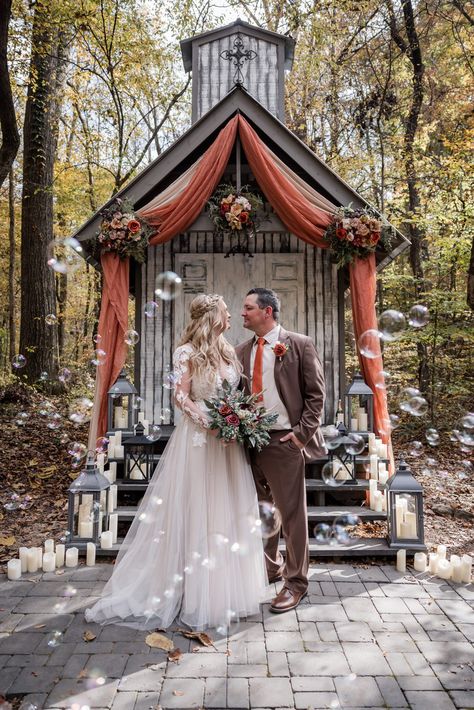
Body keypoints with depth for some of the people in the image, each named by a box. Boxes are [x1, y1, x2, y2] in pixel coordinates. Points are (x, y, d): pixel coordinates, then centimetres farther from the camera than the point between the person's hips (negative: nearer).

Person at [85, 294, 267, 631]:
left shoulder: (228, 351, 12)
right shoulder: (187, 353, -6)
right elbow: (181, 396, -10)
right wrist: (211, 423, -21)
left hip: (229, 441, 7)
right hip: (199, 438, -6)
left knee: (228, 510, 12)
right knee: (197, 511, 1)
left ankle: (227, 587, 27)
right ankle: (198, 592, 15)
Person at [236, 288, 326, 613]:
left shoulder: (300, 345, -5)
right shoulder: (242, 351, 10)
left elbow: (316, 394, -5)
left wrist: (302, 433, -11)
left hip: (284, 441, -5)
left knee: (292, 513, 3)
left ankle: (296, 582, 19)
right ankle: (270, 568, 36)